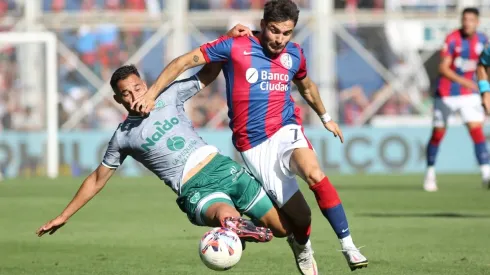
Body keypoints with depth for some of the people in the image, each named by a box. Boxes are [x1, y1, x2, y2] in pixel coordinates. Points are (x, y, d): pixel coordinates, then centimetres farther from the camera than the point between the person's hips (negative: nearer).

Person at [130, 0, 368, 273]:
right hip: (253, 146, -2)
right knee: (300, 215, -6)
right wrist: (151, 95, -8)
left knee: (315, 174, -33)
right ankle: (302, 248, 32)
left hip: (285, 131, 2)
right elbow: (184, 61, -3)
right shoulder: (235, 47, -6)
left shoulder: (294, 54, 7)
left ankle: (348, 245, -25)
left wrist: (325, 117, 40)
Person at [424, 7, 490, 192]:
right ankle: (430, 173, 21)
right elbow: (443, 68, -20)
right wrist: (463, 81, -33)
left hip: (469, 93, 3)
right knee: (438, 133, 4)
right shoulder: (452, 39, -14)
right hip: (446, 94, -3)